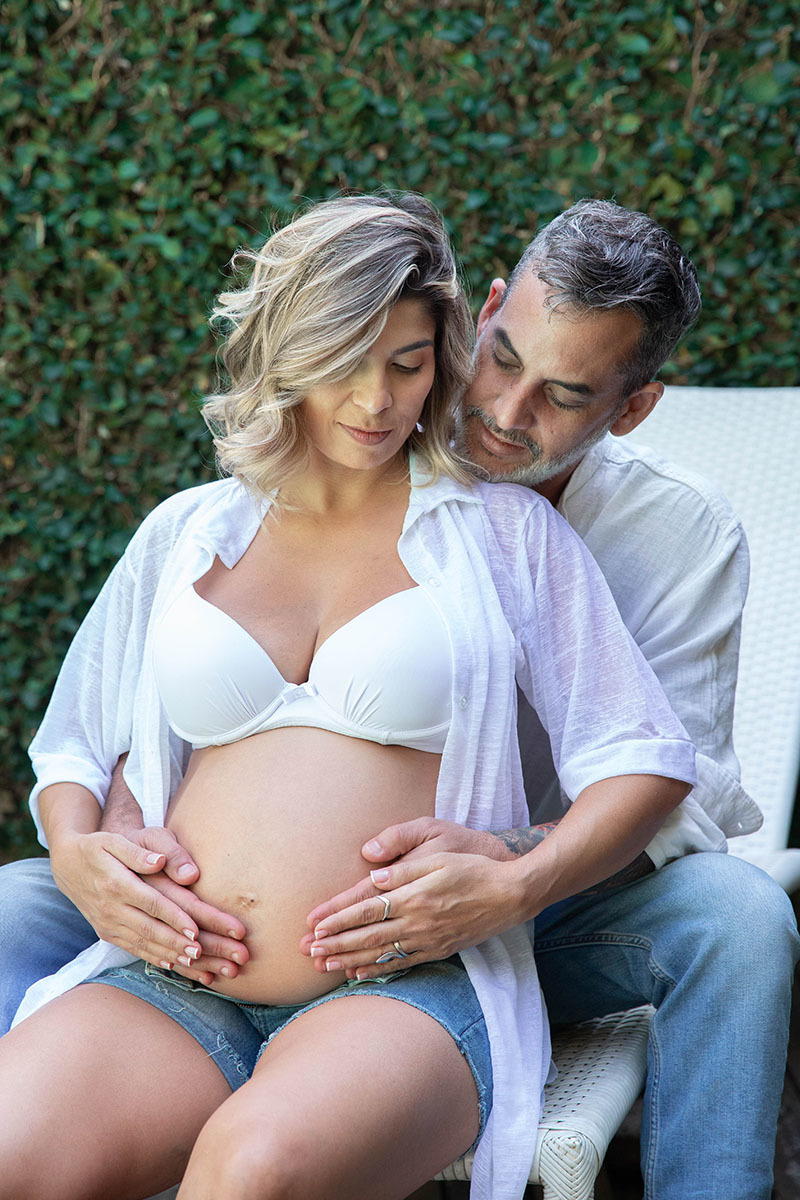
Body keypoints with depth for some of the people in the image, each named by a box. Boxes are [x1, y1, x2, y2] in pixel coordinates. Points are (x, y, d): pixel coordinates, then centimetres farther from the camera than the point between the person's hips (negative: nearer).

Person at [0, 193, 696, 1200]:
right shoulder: (185, 533, 17)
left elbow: (646, 759, 6)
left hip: (409, 992, -2)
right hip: (171, 992, 2)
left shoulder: (504, 533, 9)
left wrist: (512, 887, -9)